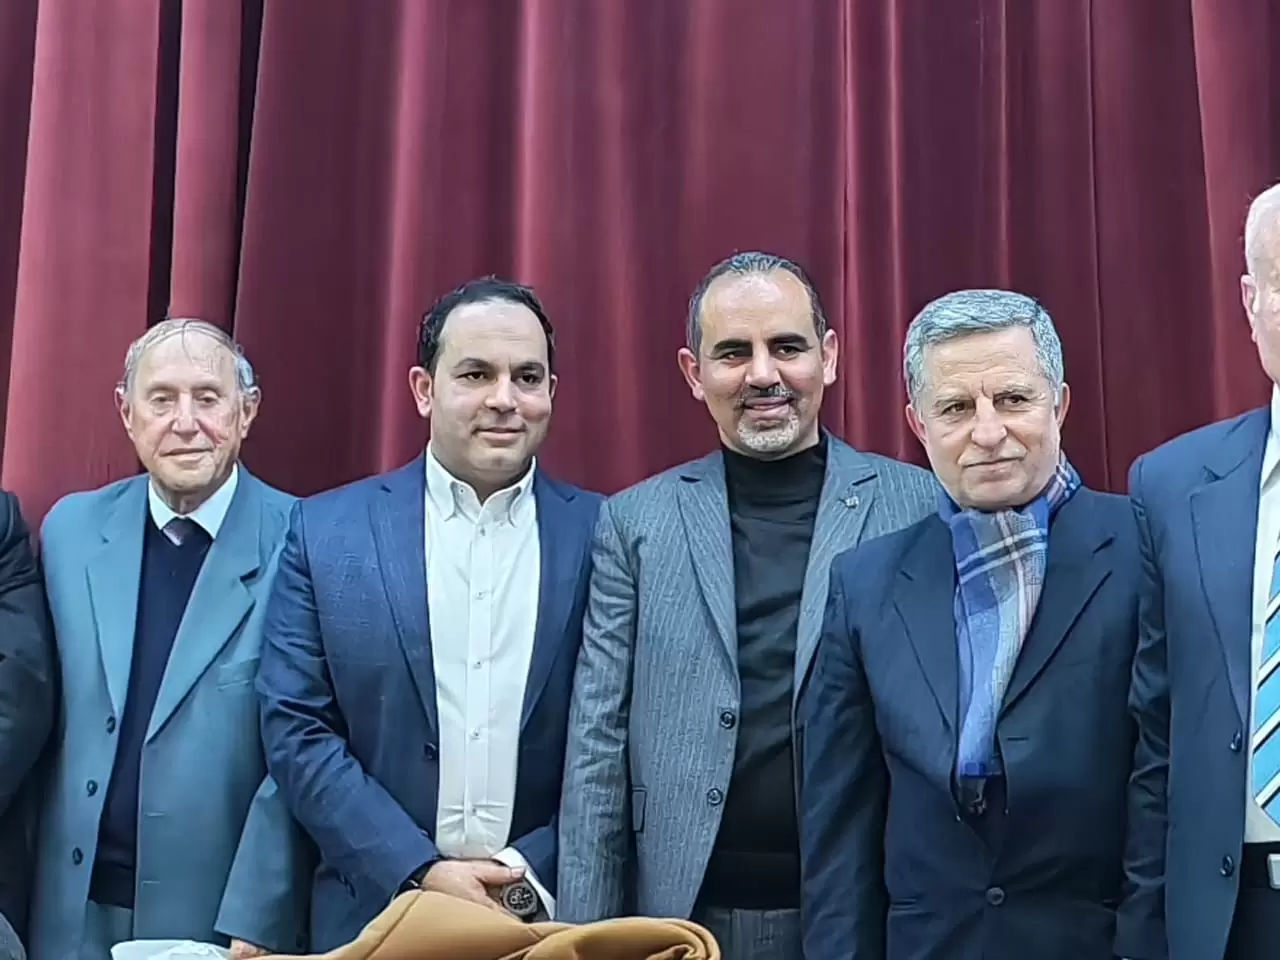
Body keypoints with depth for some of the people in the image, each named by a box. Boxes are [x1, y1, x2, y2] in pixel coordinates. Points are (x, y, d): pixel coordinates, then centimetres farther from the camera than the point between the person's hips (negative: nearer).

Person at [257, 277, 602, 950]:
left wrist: (537, 872, -14)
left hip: (555, 920, 0)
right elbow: (295, 727, -4)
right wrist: (420, 873, -12)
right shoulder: (327, 530, 0)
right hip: (378, 916, 0)